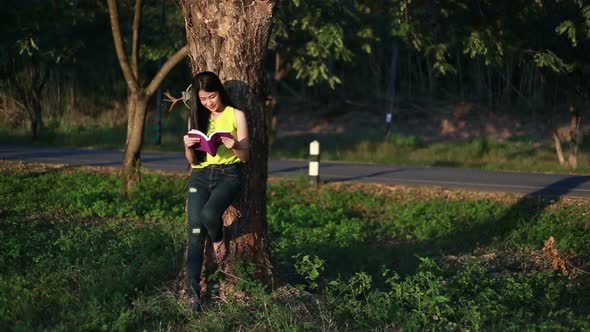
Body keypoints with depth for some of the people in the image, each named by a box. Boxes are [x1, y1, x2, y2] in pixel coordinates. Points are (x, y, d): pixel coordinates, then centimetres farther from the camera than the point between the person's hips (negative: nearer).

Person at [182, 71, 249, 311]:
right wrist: (188, 146, -10)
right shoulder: (195, 117, 11)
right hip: (200, 176, 3)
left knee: (209, 213, -32)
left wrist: (234, 146, -20)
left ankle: (218, 241, 2)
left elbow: (245, 157, 2)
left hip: (227, 175, -3)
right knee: (195, 232, -11)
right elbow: (192, 160, 12)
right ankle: (193, 291, -11)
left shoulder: (236, 115, 2)